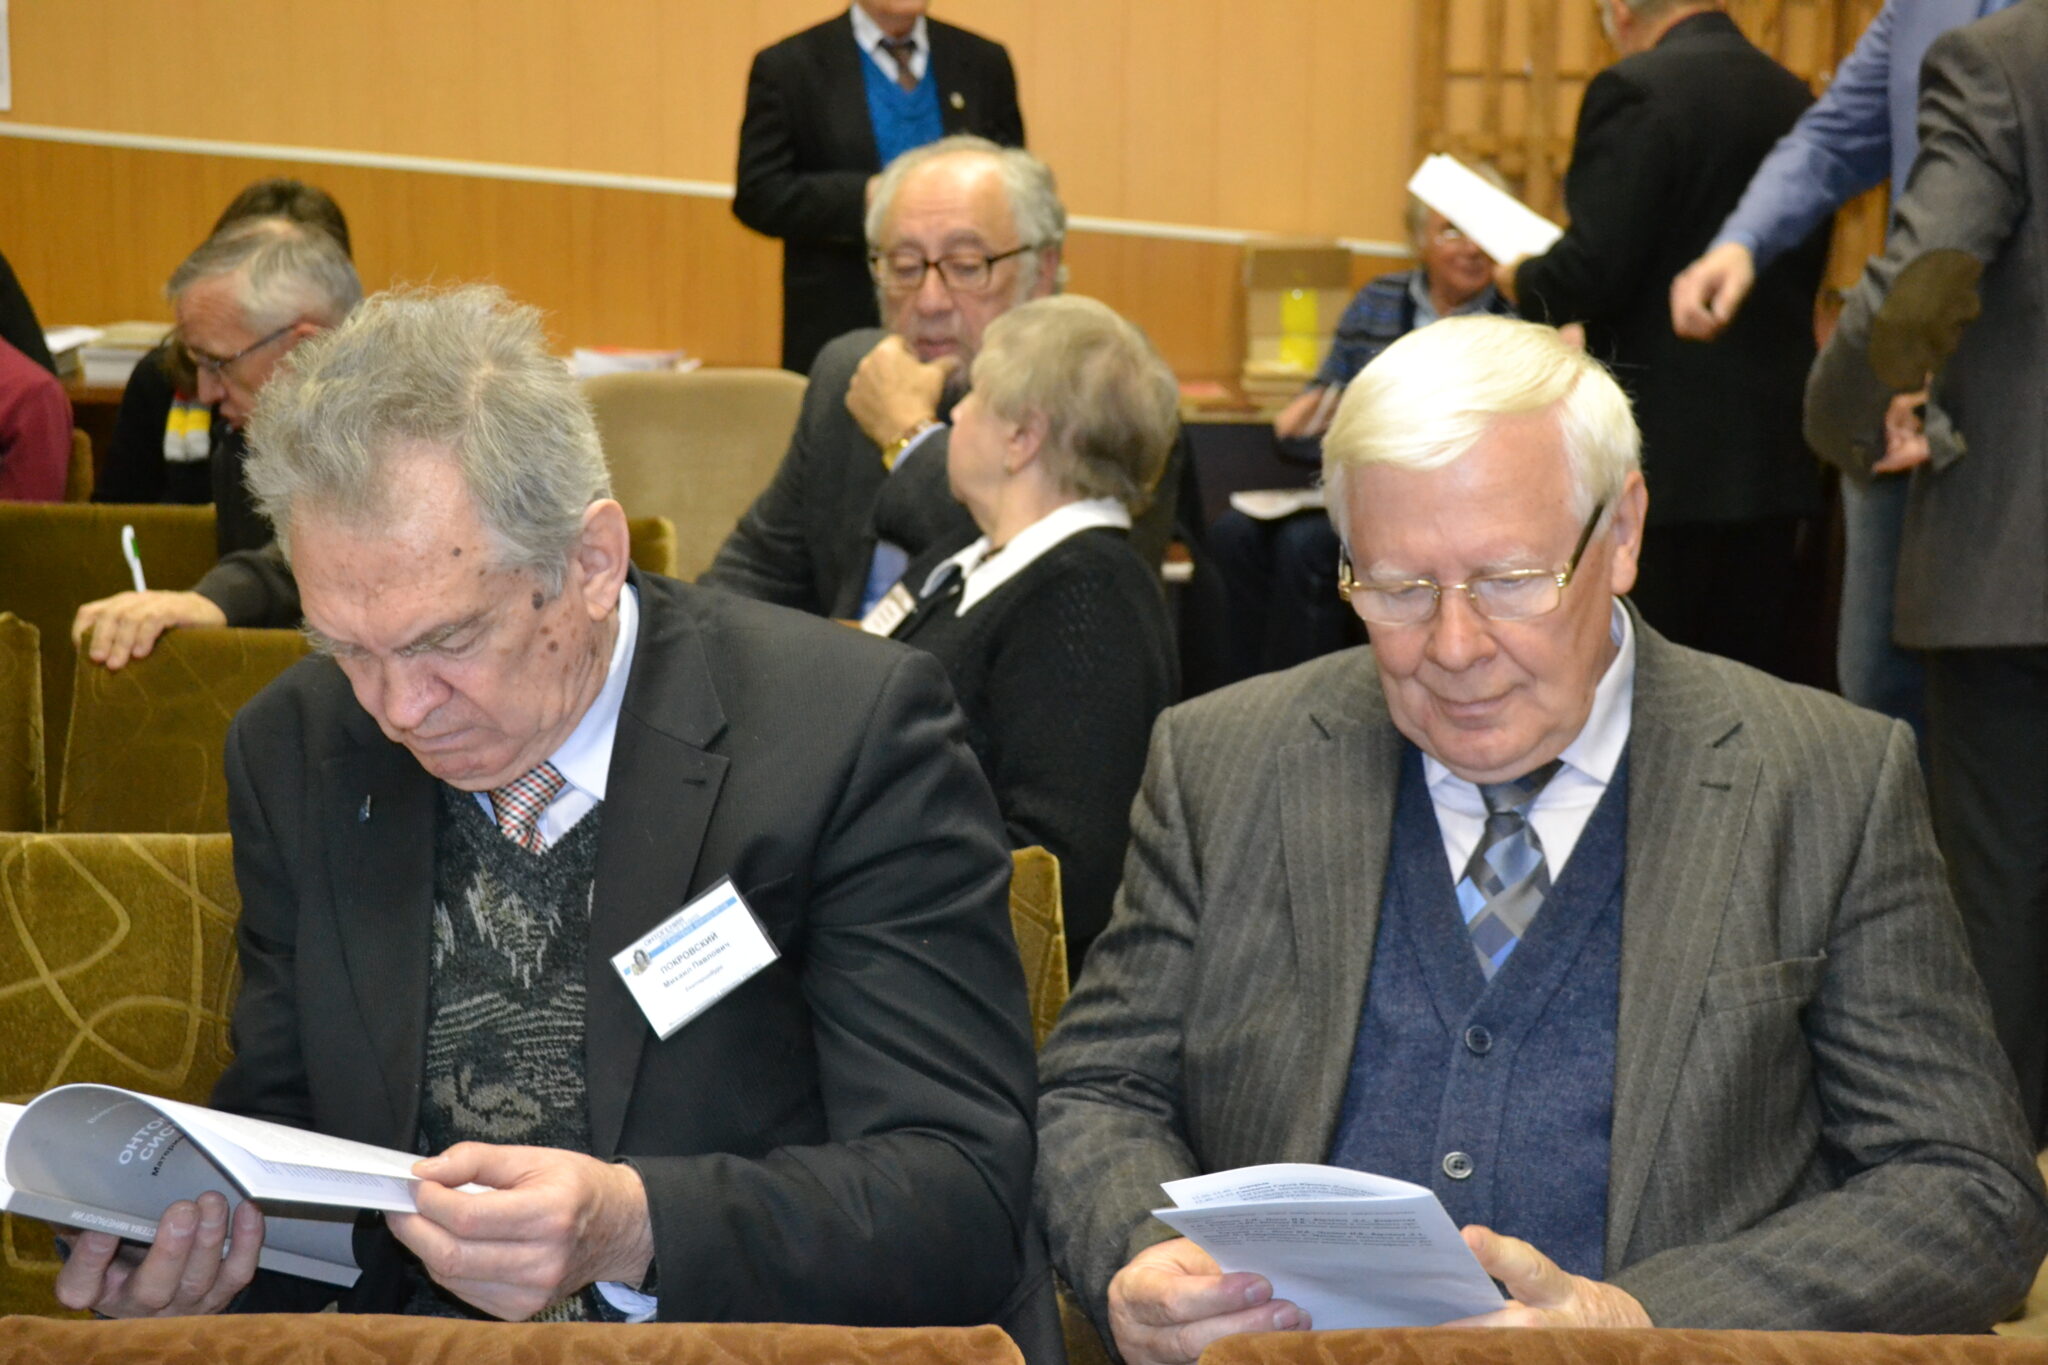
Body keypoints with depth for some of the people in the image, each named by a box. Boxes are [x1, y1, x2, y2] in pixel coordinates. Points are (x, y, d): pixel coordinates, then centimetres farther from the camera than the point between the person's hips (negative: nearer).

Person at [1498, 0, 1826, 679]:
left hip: (1665, 451, -7)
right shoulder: (1793, 98, 10)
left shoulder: (1636, 93, -12)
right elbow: (1802, 273, 16)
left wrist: (1523, 283, 2)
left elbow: (1592, 271, -18)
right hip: (1774, 448, 7)